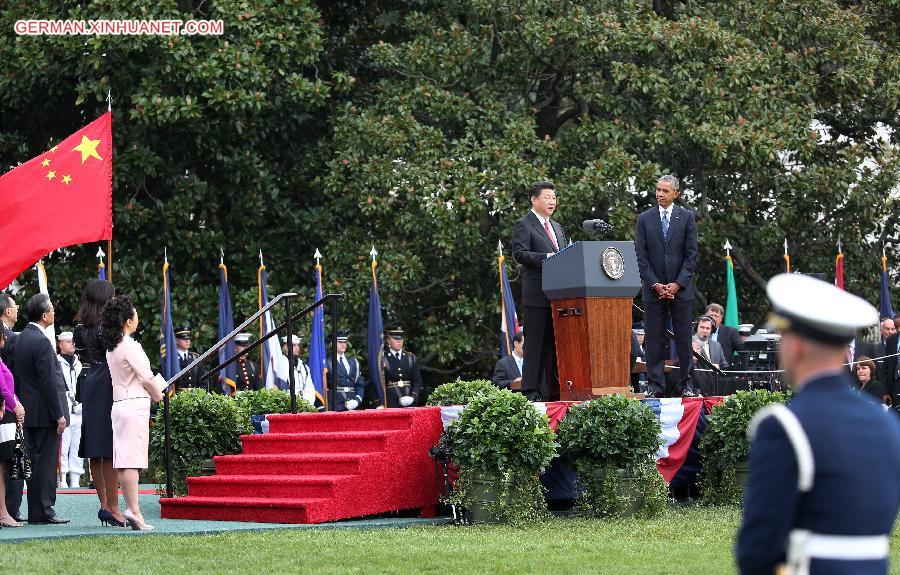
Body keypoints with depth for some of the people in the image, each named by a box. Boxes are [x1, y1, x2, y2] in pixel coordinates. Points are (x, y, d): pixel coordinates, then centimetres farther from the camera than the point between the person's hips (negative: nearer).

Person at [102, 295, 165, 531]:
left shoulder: (111, 347, 14)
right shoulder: (130, 346, -13)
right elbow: (147, 379, -14)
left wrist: (155, 388, 12)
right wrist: (158, 395, 4)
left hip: (119, 404, 9)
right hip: (135, 404, -9)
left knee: (124, 460, 7)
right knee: (132, 459, -11)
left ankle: (130, 507, 9)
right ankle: (134, 510, -14)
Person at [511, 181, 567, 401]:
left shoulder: (557, 227, 23)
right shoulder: (523, 225, -1)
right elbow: (520, 253, -12)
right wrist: (546, 257, -22)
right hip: (536, 294, -7)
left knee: (555, 344, 7)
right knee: (535, 343, -7)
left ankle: (554, 390, 10)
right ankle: (532, 390, -5)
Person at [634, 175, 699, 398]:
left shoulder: (687, 217, 5)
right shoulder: (644, 219, 7)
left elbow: (691, 254, 1)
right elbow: (641, 256, 3)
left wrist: (677, 284, -8)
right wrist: (655, 284, -7)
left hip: (680, 287, 0)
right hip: (653, 288, 1)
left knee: (684, 337, 1)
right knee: (654, 339, 0)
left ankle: (685, 383, 6)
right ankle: (655, 385, 2)